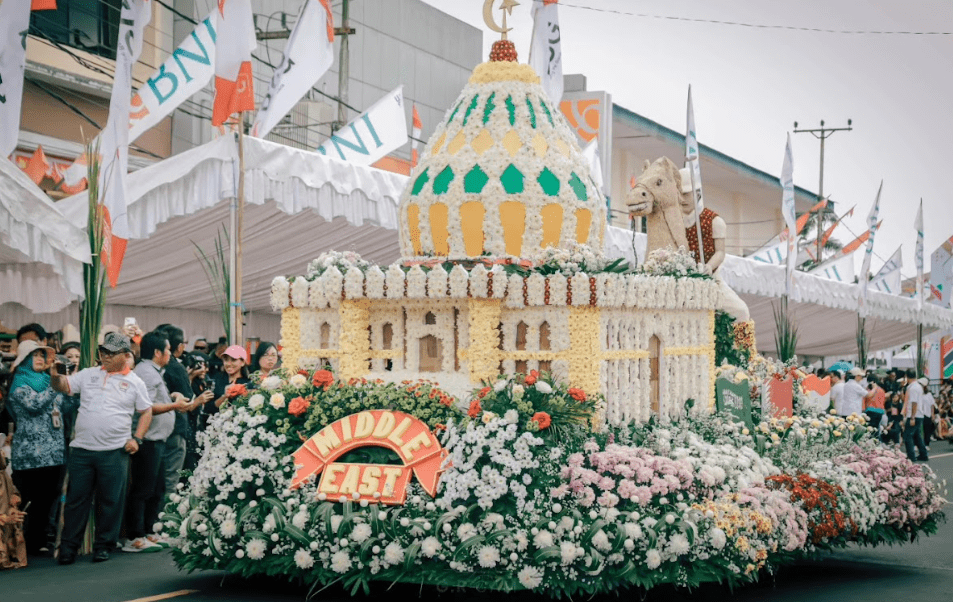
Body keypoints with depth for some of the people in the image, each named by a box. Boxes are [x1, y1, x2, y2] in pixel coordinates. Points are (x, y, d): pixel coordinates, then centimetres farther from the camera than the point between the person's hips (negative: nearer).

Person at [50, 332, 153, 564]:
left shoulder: (134, 382, 5)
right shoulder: (88, 375, 10)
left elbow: (146, 412, 10)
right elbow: (64, 386, 7)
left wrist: (136, 438, -1)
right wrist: (55, 375, -16)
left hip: (115, 451, -1)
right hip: (82, 449, 1)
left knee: (110, 501, 4)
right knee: (76, 499, 3)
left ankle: (103, 545, 16)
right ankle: (68, 547, 10)